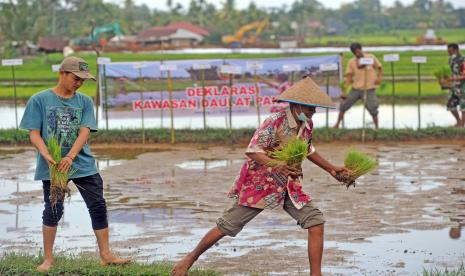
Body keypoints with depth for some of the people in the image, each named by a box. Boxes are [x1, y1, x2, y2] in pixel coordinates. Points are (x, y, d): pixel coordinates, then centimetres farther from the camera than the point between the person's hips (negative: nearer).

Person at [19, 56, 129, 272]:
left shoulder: (84, 101, 5)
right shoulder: (39, 100, -1)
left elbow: (85, 132, -6)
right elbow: (34, 134, -4)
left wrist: (70, 157, -22)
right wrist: (47, 156, -22)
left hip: (83, 164, 2)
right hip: (52, 166, -2)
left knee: (98, 206, 0)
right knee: (53, 211, 4)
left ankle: (105, 255, 8)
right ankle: (48, 258, 17)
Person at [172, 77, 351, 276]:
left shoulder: (307, 125, 2)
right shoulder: (275, 122, -22)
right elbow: (253, 150, -26)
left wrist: (331, 169, 20)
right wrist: (276, 165, -42)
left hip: (289, 187, 6)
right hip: (260, 183, -6)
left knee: (316, 222, -8)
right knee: (227, 225, 0)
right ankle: (191, 258, 19)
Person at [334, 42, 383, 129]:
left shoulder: (371, 58, -2)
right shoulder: (351, 62, 2)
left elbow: (380, 68, 8)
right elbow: (349, 77, 3)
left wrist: (379, 77, -11)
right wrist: (344, 91, -6)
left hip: (369, 88, -2)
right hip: (356, 88, 3)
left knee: (372, 108, -11)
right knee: (344, 105, 1)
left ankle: (377, 128, 5)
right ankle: (337, 124, 17)